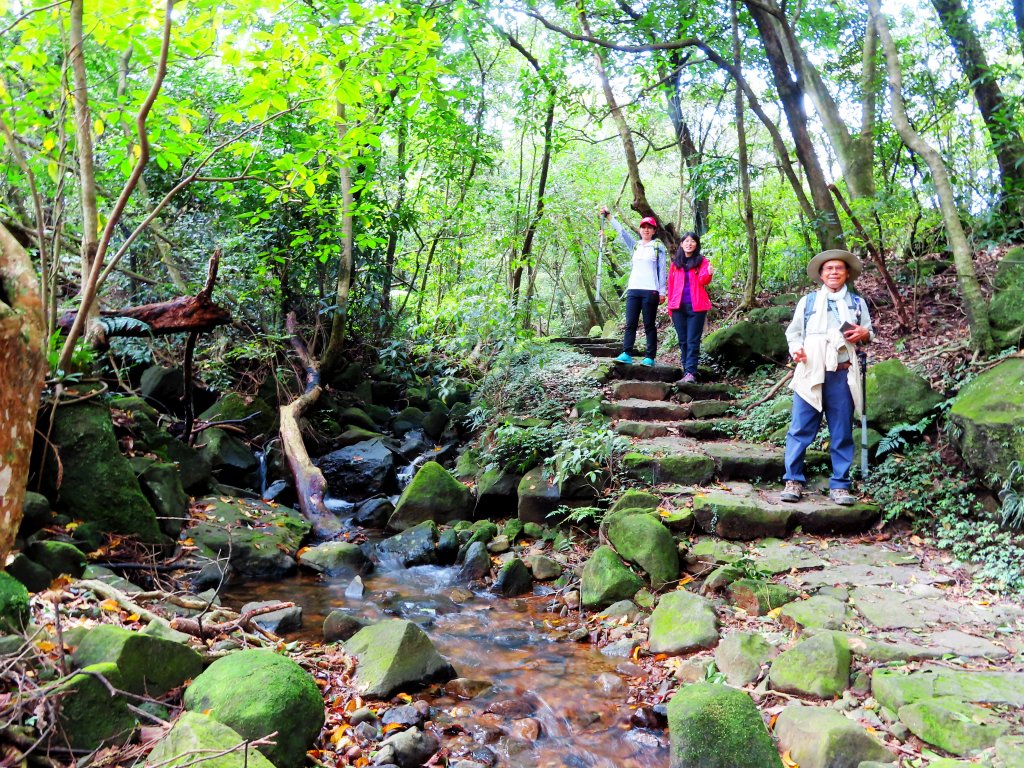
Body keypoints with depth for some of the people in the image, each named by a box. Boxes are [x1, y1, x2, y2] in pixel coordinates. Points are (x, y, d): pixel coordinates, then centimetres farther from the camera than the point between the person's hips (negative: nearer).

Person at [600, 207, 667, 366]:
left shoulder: (658, 246, 5)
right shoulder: (635, 246, 17)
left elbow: (662, 270, 2)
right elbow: (622, 231, 13)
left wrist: (662, 292, -4)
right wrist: (608, 215, 7)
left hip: (650, 291, -4)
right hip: (633, 289, 4)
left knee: (649, 325, -2)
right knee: (630, 324, -2)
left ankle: (650, 357, -1)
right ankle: (626, 354, -4)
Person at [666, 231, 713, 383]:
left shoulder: (702, 261, 4)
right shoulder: (675, 263, 12)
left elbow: (703, 280, -10)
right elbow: (671, 285, 13)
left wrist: (708, 274, -33)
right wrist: (670, 307, 10)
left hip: (696, 306, -3)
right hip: (679, 307, 4)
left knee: (693, 341, -7)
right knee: (683, 341, 5)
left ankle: (690, 373, -12)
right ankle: (687, 373, 8)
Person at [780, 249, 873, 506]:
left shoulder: (857, 303, 17)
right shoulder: (807, 301, 14)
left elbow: (869, 334, 19)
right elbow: (793, 331, 12)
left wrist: (864, 334, -5)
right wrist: (796, 347, -9)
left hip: (843, 375, 1)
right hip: (811, 372, -1)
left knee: (842, 432, 3)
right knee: (800, 429, -5)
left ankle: (840, 485, 10)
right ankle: (794, 480, 2)